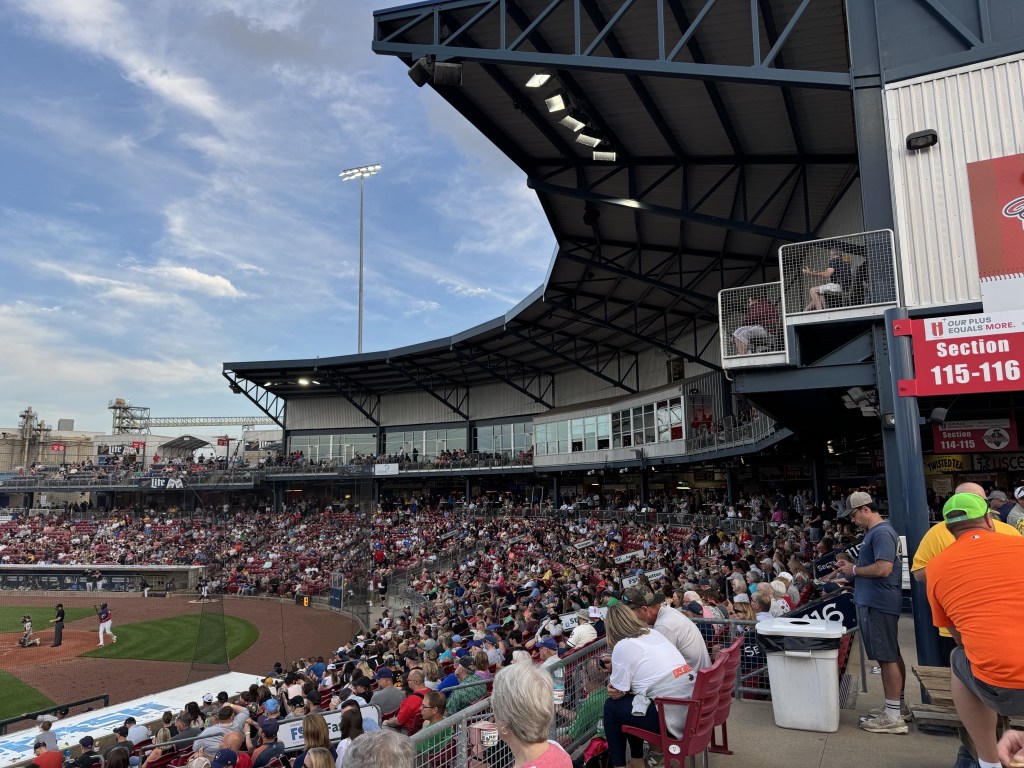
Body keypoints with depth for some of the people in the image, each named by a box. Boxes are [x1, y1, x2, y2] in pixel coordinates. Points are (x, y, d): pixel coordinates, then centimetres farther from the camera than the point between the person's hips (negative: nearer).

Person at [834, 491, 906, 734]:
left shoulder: (881, 533, -17)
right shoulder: (874, 532, 15)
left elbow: (883, 568, -26)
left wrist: (854, 570, -13)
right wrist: (850, 568, 8)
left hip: (879, 604, -11)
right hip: (874, 602, 11)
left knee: (887, 657, -4)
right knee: (891, 655, 18)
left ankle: (893, 717, 3)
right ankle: (899, 705, 30)